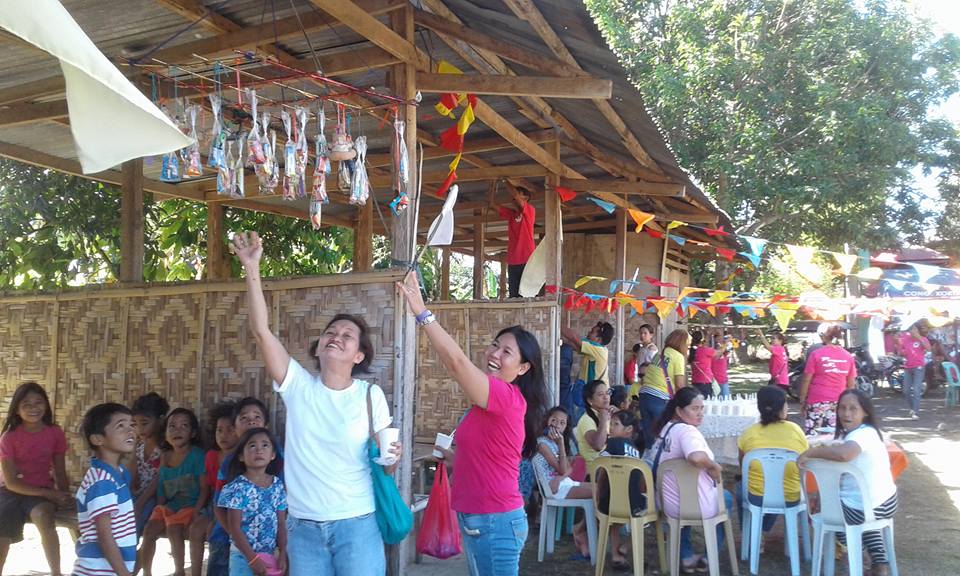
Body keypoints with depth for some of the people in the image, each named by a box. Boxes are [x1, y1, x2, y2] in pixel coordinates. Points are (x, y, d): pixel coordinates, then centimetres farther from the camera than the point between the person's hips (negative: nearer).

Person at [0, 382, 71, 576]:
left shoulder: (55, 433, -3)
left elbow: (60, 472, 4)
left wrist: (63, 496, -17)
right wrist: (50, 494, -21)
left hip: (41, 490, 0)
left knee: (44, 516, -34)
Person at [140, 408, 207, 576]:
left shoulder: (197, 454, -10)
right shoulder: (165, 458, 8)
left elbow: (204, 488, -13)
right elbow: (161, 490, 13)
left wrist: (196, 513, -18)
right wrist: (160, 508, 2)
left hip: (190, 505, -6)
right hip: (168, 506, 6)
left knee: (173, 529, -24)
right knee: (149, 529, -9)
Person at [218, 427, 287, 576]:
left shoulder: (278, 485, 3)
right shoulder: (238, 487, -12)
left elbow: (281, 524, 5)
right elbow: (234, 528, -13)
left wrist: (282, 554, -4)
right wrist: (252, 558, -16)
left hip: (270, 555, 5)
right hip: (243, 556, -5)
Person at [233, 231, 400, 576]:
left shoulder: (371, 395, -3)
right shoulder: (298, 386, -1)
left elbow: (386, 465, 4)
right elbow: (261, 330, -10)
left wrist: (392, 458, -20)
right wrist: (251, 267, -16)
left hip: (356, 525, -2)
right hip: (303, 527, 2)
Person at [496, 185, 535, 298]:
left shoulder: (530, 210, 3)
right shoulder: (511, 213, 18)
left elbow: (517, 197, -11)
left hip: (527, 260, -6)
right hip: (513, 261, 6)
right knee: (514, 296, 3)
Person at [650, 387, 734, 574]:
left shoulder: (665, 428, 5)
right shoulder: (687, 430, -23)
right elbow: (697, 457, -44)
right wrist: (715, 467, -24)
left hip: (668, 505, 7)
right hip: (698, 506, -7)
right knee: (727, 498, 25)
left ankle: (686, 558, 41)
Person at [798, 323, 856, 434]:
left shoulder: (816, 354, -6)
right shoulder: (848, 356, 5)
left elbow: (806, 381, -6)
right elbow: (851, 384, 9)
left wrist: (802, 402, 1)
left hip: (818, 403, -4)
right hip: (839, 404, 4)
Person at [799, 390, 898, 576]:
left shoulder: (862, 435, -24)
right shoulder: (868, 431, 4)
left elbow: (843, 454, -44)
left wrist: (810, 452, -32)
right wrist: (827, 449, -1)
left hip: (865, 510, -8)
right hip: (887, 503, 8)